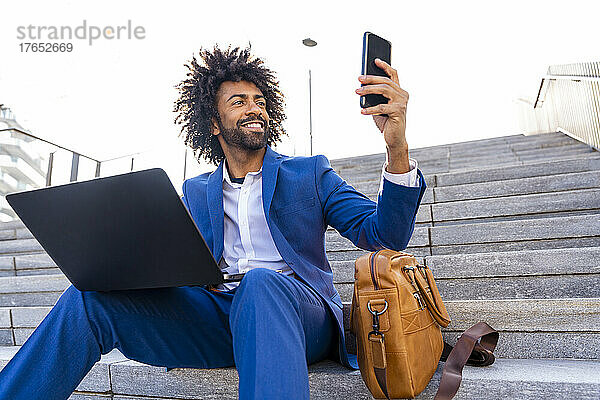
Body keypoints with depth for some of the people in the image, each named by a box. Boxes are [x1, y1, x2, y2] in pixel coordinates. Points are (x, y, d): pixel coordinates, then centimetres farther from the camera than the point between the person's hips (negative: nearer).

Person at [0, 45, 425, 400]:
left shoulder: (310, 173, 10)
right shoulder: (195, 192, 20)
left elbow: (384, 235, -1)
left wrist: (397, 147, -18)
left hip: (295, 312, -2)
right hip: (214, 314, 3)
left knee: (260, 284, -37)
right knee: (90, 295, -18)